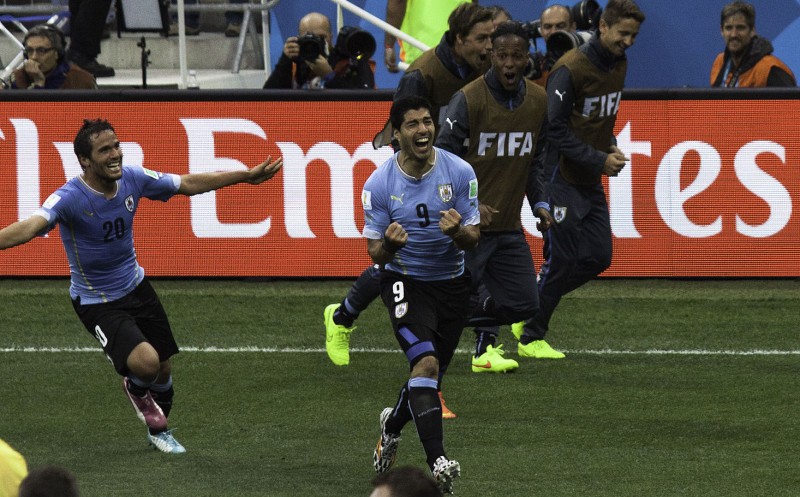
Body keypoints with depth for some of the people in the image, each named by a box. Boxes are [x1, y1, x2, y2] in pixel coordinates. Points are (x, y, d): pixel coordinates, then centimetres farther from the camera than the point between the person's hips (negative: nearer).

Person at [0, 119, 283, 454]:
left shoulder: (132, 180, -10)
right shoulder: (70, 197, -29)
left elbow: (188, 184, 4)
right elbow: (32, 225, -47)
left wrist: (247, 176, 9)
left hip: (135, 287, 6)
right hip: (96, 301, -6)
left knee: (163, 367, 15)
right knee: (146, 361, -26)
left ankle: (159, 431, 45)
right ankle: (136, 389, 14)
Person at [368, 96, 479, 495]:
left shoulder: (460, 172, -8)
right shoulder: (379, 184, -11)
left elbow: (473, 240, -4)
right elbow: (375, 254, -6)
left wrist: (458, 232, -28)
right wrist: (389, 244, -30)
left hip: (452, 283, 3)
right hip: (405, 281, -3)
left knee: (429, 373, 13)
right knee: (425, 362, -25)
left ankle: (392, 425, 45)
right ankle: (437, 460, -32)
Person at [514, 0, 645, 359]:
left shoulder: (618, 66, 7)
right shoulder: (571, 69, -19)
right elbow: (557, 129, -19)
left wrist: (611, 146, 3)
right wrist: (600, 160, -18)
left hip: (591, 181, 8)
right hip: (562, 177, -8)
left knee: (598, 257, 6)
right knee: (561, 259, -6)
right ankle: (531, 338, 8)